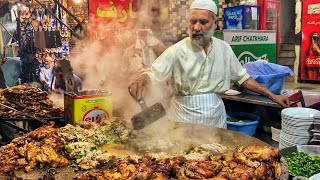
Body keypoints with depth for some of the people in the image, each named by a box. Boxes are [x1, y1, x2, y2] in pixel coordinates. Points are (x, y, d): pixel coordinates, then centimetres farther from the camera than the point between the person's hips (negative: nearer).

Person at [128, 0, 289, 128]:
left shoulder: (224, 49, 1)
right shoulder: (177, 51, -12)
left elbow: (243, 78, 10)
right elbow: (151, 74, -16)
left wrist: (272, 96, 8)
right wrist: (141, 82, -40)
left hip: (217, 118, 4)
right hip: (185, 119, -3)